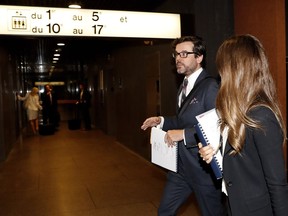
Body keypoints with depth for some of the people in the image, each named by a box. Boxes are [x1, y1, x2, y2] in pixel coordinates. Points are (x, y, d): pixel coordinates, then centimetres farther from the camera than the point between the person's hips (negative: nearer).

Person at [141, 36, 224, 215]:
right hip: (181, 167, 9)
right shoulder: (184, 87, 12)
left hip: (204, 169, -8)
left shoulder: (211, 86, -18)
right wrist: (162, 121, 4)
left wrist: (184, 134, -24)